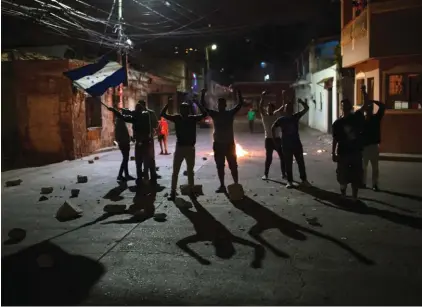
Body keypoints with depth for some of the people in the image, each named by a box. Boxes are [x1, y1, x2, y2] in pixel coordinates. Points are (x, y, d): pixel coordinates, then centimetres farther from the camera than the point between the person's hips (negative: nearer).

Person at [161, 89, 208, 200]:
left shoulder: (193, 118, -2)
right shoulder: (177, 118, -4)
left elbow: (204, 114, -6)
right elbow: (163, 114, -8)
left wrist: (199, 103, -12)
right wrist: (168, 103, -17)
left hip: (190, 148, 1)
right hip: (179, 148, 0)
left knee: (190, 171, 13)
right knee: (175, 171, 2)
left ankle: (191, 191, 23)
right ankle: (173, 192, 7)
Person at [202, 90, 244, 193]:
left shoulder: (230, 113, -2)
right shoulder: (214, 114, 2)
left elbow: (240, 104, -6)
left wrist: (238, 92, -13)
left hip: (229, 144, -2)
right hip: (218, 144, 2)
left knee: (233, 166, 1)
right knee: (220, 166, 8)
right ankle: (222, 185, 18)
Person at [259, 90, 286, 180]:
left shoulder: (276, 114, 8)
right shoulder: (264, 115, -3)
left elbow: (283, 107, 7)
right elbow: (260, 107, -18)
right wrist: (262, 97, -27)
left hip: (277, 139, 4)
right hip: (269, 139, -4)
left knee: (282, 156, 5)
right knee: (268, 158, 0)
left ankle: (283, 174, 16)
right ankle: (265, 174, 12)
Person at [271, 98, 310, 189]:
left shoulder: (296, 116, 0)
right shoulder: (281, 119, -4)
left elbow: (306, 108, -1)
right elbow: (273, 128, 6)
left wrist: (301, 102, -17)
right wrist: (274, 139, 3)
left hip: (297, 144, 2)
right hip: (286, 146, -2)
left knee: (301, 163, 7)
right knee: (288, 164, 4)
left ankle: (304, 180, 17)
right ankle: (289, 181, 12)